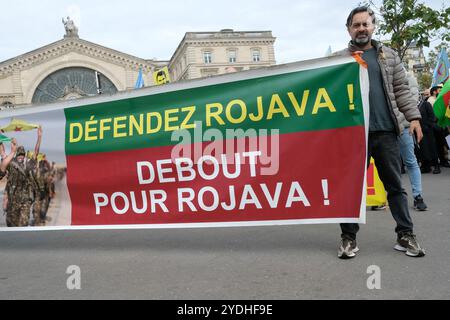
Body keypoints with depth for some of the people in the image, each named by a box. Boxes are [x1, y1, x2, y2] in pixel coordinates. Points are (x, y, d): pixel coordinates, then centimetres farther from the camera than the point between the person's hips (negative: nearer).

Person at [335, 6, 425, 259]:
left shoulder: (389, 56, 13)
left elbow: (402, 90, 11)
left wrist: (414, 117, 0)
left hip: (386, 131, 2)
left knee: (395, 185, 7)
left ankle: (406, 234, 16)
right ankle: (349, 237, 12)